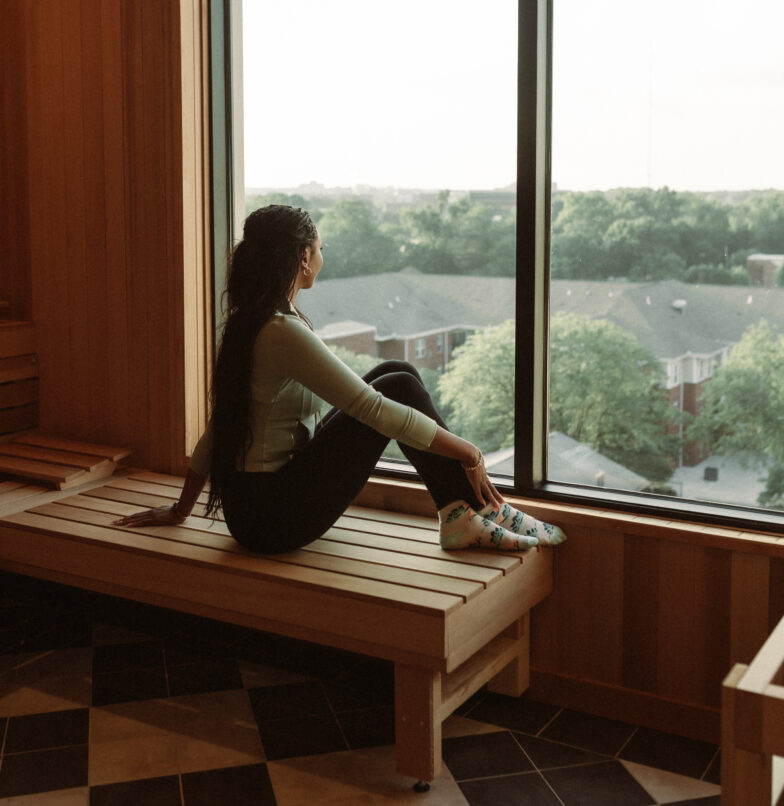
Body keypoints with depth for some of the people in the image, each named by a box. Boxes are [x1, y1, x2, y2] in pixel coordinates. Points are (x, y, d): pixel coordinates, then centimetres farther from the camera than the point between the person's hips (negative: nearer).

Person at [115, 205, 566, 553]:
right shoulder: (285, 332, -22)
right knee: (399, 389, -11)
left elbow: (220, 426, 16)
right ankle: (470, 512, -2)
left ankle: (461, 514, 2)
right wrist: (468, 453, -15)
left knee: (396, 373, 6)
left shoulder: (250, 323, 9)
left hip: (250, 504, 10)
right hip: (275, 519, -9)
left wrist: (181, 510, 23)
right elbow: (376, 411, -23)